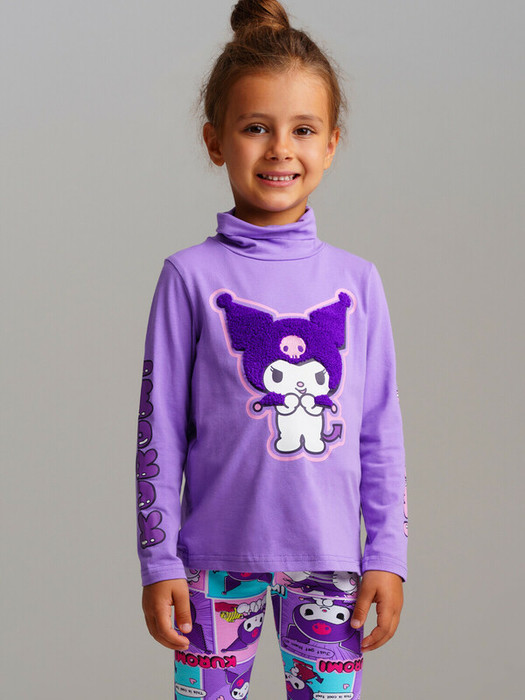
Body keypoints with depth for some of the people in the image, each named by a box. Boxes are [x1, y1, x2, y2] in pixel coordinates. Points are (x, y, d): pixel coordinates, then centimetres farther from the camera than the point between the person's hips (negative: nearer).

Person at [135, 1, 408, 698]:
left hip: (330, 561, 2)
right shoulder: (192, 276, -4)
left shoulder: (357, 281, 3)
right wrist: (158, 562, -2)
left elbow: (381, 432, 7)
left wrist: (388, 555, 4)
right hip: (219, 557, -2)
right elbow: (161, 430, -1)